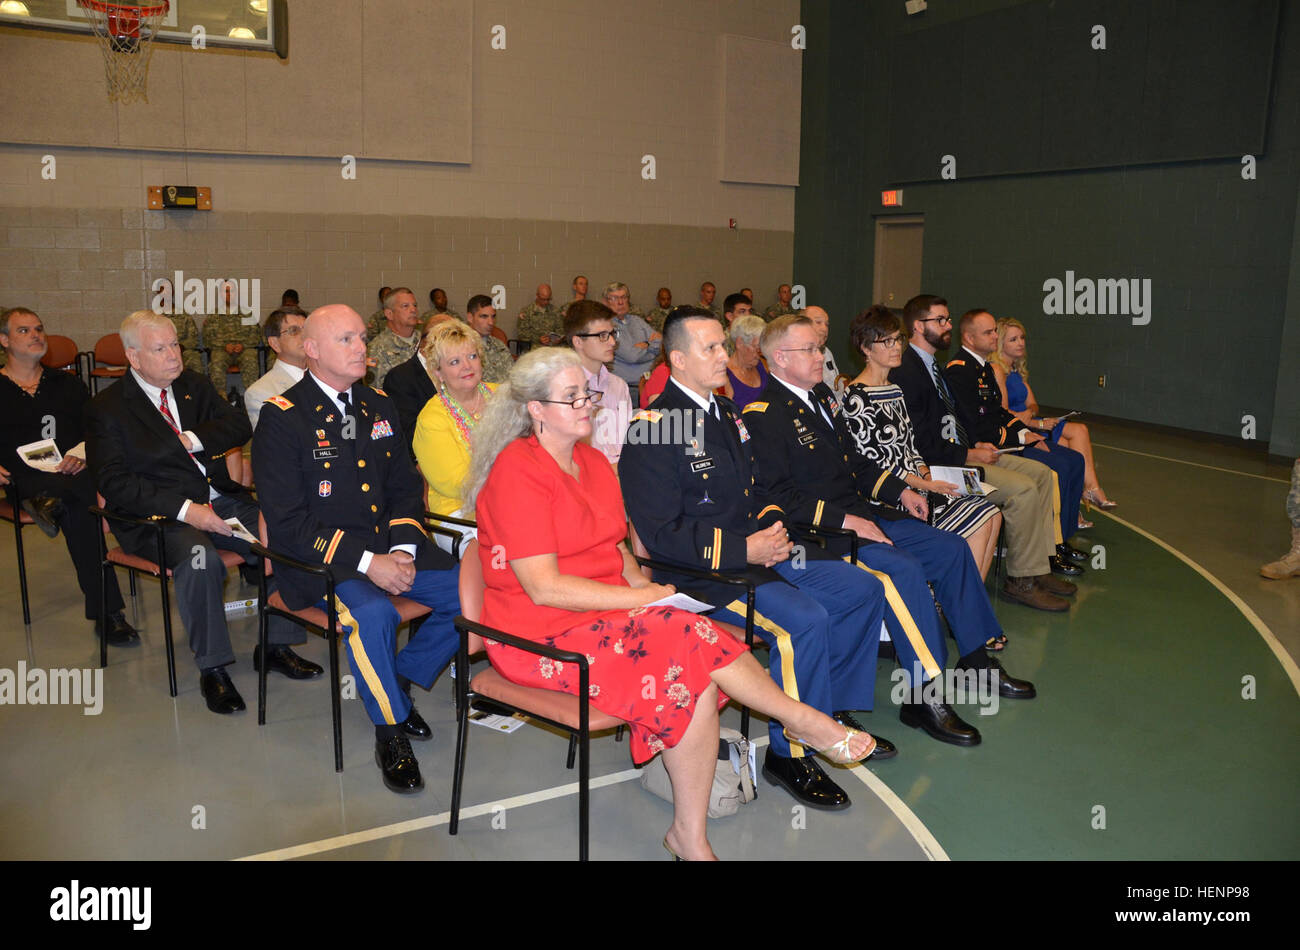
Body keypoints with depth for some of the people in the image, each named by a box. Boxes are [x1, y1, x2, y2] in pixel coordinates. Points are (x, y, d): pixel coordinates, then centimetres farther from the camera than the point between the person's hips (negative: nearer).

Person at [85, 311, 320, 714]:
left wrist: (191, 439, -10)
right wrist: (184, 510, -23)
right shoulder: (106, 409, -2)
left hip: (220, 499, 5)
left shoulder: (193, 385, 14)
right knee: (200, 558, -36)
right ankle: (212, 668, -19)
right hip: (158, 515, -5)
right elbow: (114, 482, -12)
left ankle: (276, 646, -4)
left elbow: (240, 426, 8)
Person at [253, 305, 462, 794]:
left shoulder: (379, 407, 12)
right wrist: (365, 563, -21)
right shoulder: (282, 418, -8)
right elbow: (288, 522, -14)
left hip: (388, 545, 6)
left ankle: (401, 679, 10)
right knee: (373, 613, -34)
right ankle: (391, 729, -10)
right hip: (318, 557, -6)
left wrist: (403, 549, -5)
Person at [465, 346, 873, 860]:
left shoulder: (593, 461, 12)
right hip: (540, 636, -7)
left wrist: (637, 580, -4)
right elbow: (544, 587, -19)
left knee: (696, 674, -21)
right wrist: (643, 597, -17)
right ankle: (801, 718, -4)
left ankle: (691, 837, -11)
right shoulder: (518, 471, -14)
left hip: (603, 614, 7)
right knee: (690, 639, -25)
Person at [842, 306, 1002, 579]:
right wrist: (924, 484, -16)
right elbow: (870, 460, -16)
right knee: (980, 519, -17)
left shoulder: (895, 389, 18)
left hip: (916, 484, 9)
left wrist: (927, 473, -1)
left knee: (992, 514, -7)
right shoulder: (857, 397, -11)